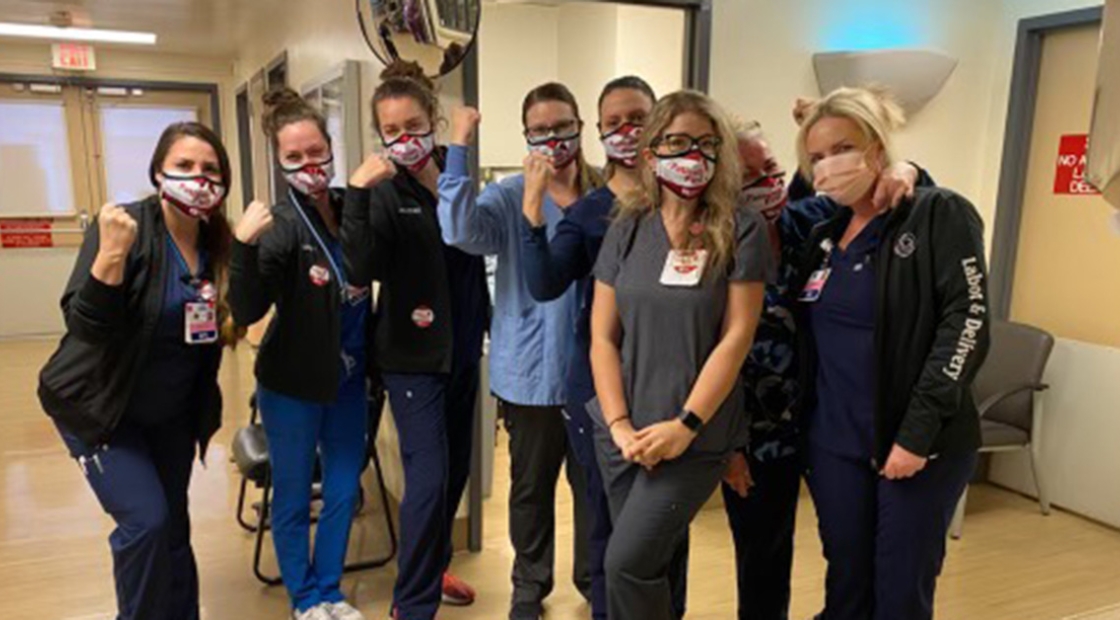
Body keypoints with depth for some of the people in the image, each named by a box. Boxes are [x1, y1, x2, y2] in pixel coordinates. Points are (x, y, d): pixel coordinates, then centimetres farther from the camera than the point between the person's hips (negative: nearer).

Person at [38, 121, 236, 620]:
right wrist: (112, 254, -39)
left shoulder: (217, 242, -6)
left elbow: (234, 319, 4)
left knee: (172, 523, 13)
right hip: (98, 408, -5)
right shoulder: (125, 228, -20)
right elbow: (85, 327, -27)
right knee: (145, 520, -11)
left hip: (173, 413, 5)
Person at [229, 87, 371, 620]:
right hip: (292, 383, -5)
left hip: (348, 377, 5)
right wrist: (244, 245, -38)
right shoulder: (281, 224, -18)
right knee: (293, 496, 13)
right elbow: (246, 311, -26)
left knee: (343, 491, 16)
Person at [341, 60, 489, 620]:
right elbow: (360, 272, -26)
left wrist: (486, 325, 11)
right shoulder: (384, 193, -11)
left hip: (463, 347, 6)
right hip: (412, 355, -6)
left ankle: (433, 567, 37)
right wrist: (357, 194, -34)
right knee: (428, 476, -7)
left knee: (456, 469, 16)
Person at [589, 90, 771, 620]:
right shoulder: (626, 230, 4)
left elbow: (736, 338, -10)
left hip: (696, 434, -3)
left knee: (628, 562, -7)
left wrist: (685, 425, -14)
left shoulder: (741, 231, -6)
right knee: (655, 564, 14)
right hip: (624, 434, 4)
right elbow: (602, 336, 2)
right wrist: (620, 426, -6)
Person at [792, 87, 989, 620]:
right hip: (833, 444, 4)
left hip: (921, 444, -4)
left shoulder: (940, 214, -6)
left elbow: (967, 322, -14)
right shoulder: (823, 237, 10)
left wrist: (919, 431, -19)